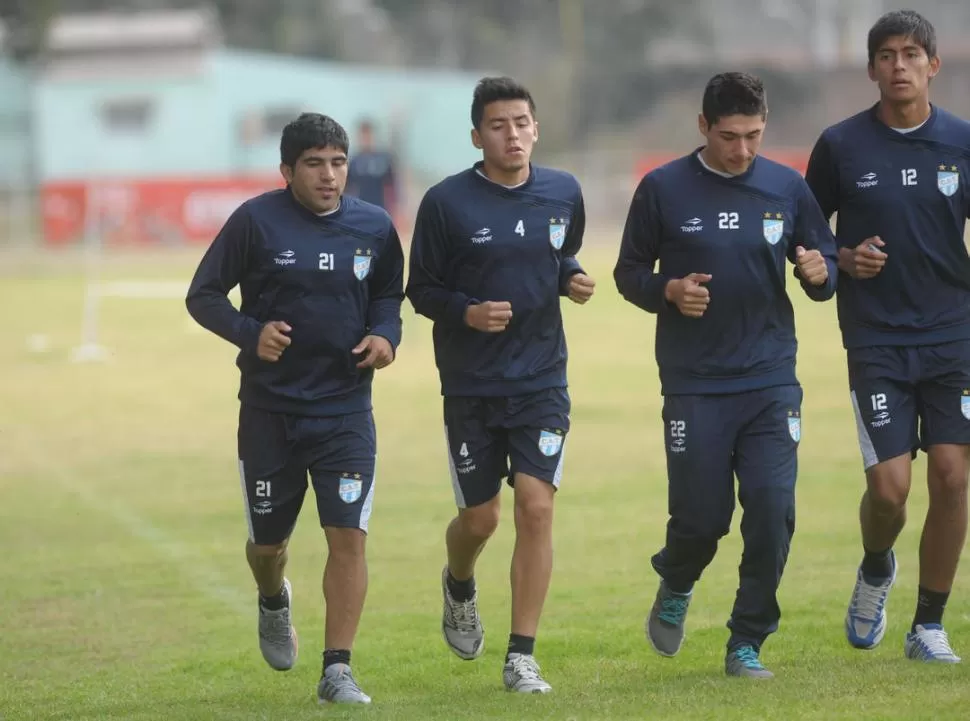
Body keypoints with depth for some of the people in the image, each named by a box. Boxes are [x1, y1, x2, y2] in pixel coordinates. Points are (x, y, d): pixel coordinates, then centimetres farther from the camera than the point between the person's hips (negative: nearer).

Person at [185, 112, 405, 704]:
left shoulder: (375, 228, 0)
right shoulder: (256, 221, -8)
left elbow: (389, 295, 16)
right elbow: (203, 295, -2)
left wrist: (386, 335, -6)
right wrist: (249, 332, -19)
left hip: (346, 410, 1)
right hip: (269, 410, -1)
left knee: (349, 536, -11)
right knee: (268, 540, 11)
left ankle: (338, 671, -5)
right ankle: (275, 603, 48)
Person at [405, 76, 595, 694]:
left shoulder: (563, 193, 2)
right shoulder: (447, 202, -9)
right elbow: (421, 290, -2)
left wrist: (572, 279, -3)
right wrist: (467, 312, -21)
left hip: (542, 380, 1)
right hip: (471, 385, -1)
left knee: (537, 507, -11)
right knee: (480, 517, 7)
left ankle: (522, 657, -4)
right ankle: (459, 586, 44)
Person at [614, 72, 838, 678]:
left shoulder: (787, 188, 4)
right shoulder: (663, 189, -1)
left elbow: (826, 270, 12)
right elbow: (629, 273, 6)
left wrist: (820, 274, -12)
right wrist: (670, 291, -14)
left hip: (771, 379, 2)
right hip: (694, 383, -2)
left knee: (772, 509, -8)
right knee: (702, 516, -1)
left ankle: (748, 644, 6)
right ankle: (676, 588, 33)